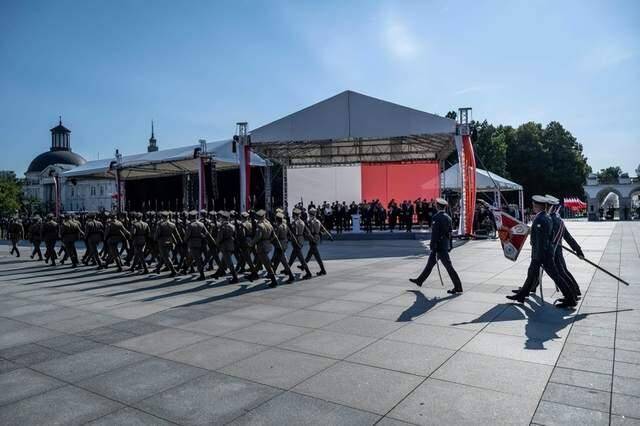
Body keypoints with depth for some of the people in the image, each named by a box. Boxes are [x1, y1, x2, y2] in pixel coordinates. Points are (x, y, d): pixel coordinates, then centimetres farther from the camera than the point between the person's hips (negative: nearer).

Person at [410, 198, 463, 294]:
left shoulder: (436, 217, -16)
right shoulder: (447, 217, 10)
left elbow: (434, 233, -19)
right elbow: (450, 232, 14)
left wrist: (433, 247, -16)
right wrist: (449, 246, 19)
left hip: (439, 246, -9)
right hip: (445, 245, 9)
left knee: (448, 266, -4)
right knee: (430, 263, 17)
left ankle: (458, 287, 1)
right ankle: (419, 280, 28)